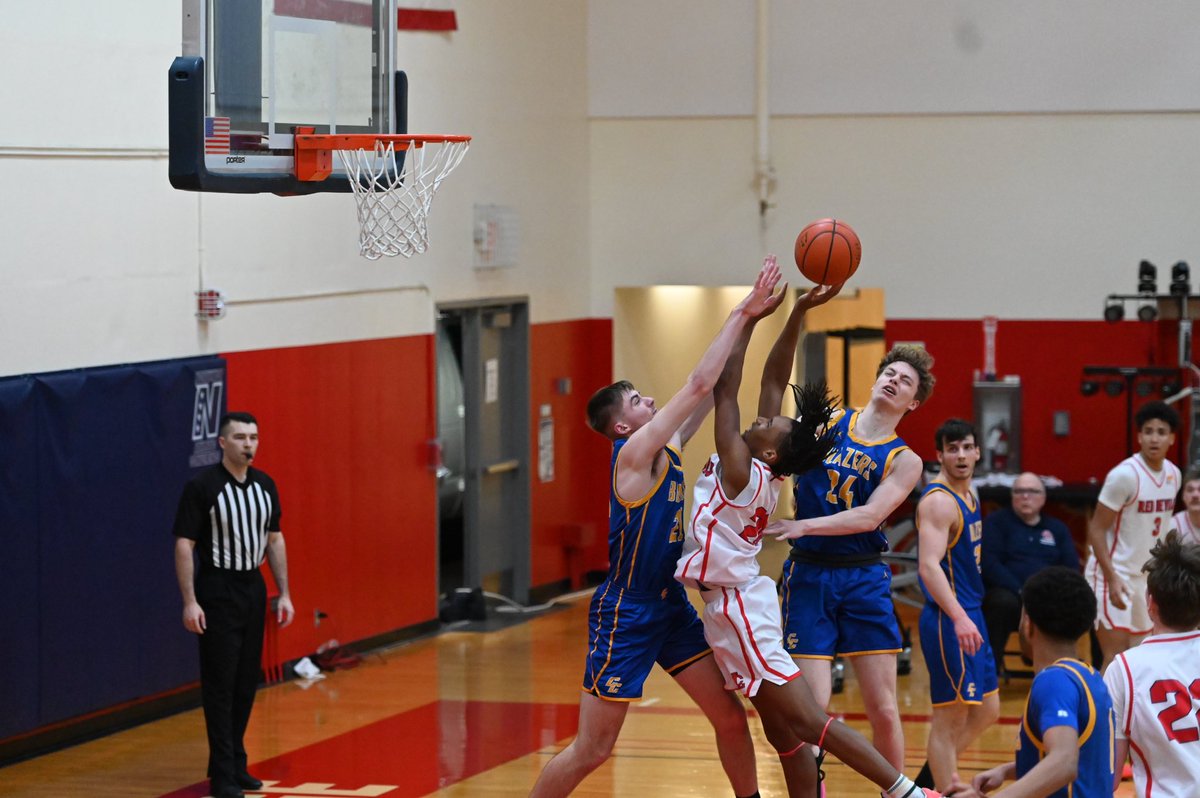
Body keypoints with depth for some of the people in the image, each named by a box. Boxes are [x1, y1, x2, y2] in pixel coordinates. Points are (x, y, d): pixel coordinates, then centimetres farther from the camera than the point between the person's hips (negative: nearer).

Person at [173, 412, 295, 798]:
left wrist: (284, 593, 9)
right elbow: (184, 545, -13)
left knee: (246, 682, 10)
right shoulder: (201, 487, -12)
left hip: (253, 590, 6)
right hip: (217, 592, -6)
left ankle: (234, 762, 20)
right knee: (220, 684, -5)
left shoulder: (265, 485, 6)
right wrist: (190, 602, -18)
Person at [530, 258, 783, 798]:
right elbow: (699, 384, -21)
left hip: (671, 607, 9)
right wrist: (740, 314, -16)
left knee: (730, 718, 8)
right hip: (625, 614, -9)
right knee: (592, 750, -3)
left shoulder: (668, 446, 7)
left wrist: (751, 318, 0)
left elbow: (714, 389, 9)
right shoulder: (634, 453, -16)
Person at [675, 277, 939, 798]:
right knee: (784, 730, 9)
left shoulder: (741, 471, -19)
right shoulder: (767, 472, 2)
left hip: (735, 605, -9)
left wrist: (750, 315, -15)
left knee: (806, 721, -10)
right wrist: (797, 314, 3)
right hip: (742, 601, 9)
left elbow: (724, 387, -19)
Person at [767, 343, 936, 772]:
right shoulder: (827, 420, 8)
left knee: (884, 710, 1)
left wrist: (805, 526, -25)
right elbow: (773, 383, 6)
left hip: (865, 580, 0)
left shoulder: (904, 461, 1)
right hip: (808, 575, 0)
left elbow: (871, 516, -14)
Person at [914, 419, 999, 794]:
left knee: (986, 711, 16)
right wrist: (959, 618, -38)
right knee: (950, 717, -5)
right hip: (948, 622, -10)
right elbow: (929, 566, -28)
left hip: (969, 616, 10)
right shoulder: (938, 501, -17)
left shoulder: (968, 496, 13)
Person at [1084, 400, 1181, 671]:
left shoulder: (1173, 474, 4)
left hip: (1147, 577, 8)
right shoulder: (1125, 475, -18)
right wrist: (1112, 578, -23)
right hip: (1115, 574, -8)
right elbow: (1096, 529, -16)